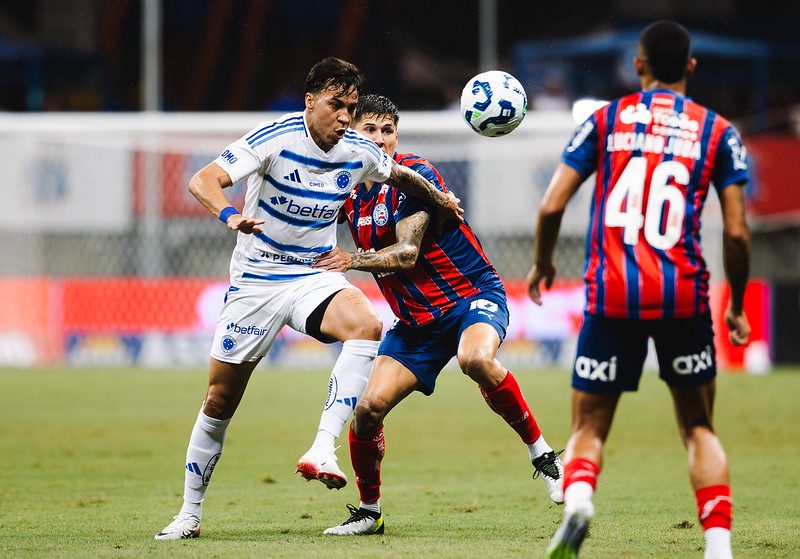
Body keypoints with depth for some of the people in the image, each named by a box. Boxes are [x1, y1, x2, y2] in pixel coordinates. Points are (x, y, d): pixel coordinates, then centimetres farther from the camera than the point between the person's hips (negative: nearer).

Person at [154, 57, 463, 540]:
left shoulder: (358, 152, -5)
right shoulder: (275, 138, -18)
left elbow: (401, 175, 19)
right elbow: (203, 181, -26)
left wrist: (439, 200, 30)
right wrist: (231, 215, -45)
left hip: (315, 277, 2)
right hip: (256, 279, -2)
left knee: (366, 325, -32)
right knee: (220, 400, 2)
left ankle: (322, 451, -37)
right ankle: (190, 514, 20)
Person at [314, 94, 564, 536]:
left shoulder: (414, 175, -14)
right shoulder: (349, 191, 5)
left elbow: (406, 253, -21)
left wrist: (354, 260, -29)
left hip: (473, 294, -6)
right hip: (416, 320, 6)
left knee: (475, 358, -39)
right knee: (368, 408, -11)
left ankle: (541, 452, -20)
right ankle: (369, 512, 11)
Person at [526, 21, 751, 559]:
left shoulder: (605, 121, 7)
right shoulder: (718, 132, 7)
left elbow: (551, 206, 2)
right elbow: (737, 232, 0)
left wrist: (542, 263, 21)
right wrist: (736, 307, 13)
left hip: (611, 295, 0)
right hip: (683, 294, 0)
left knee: (589, 428, 7)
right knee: (699, 429, 13)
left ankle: (577, 500, -25)